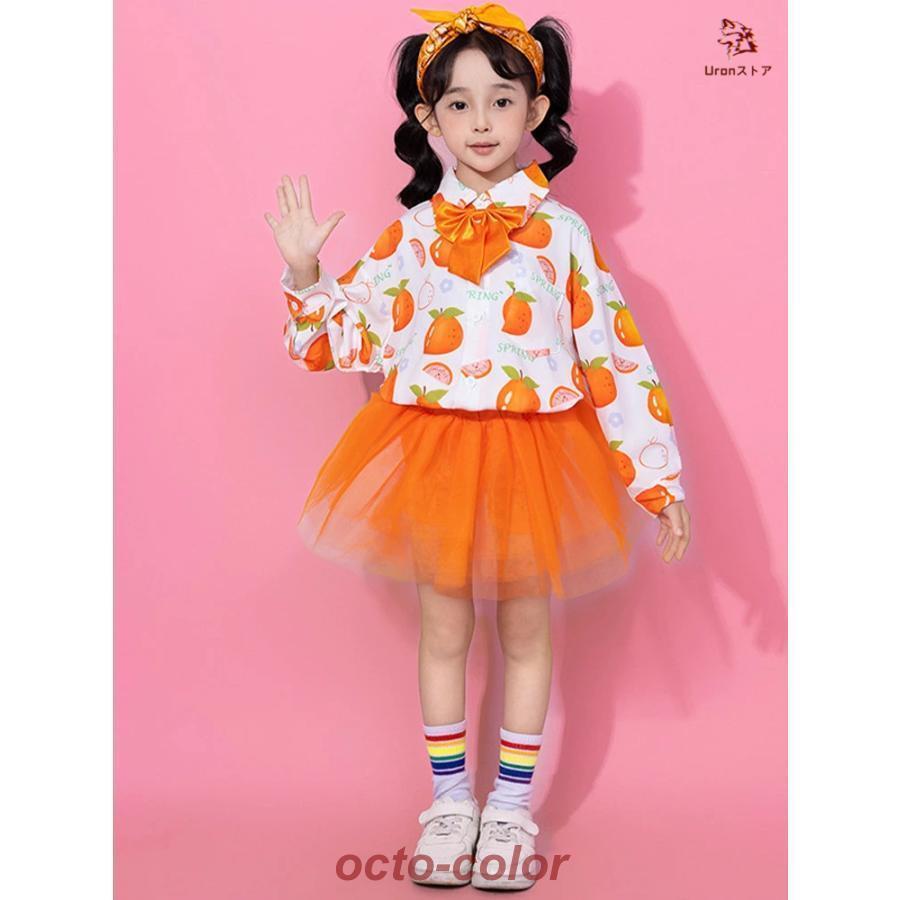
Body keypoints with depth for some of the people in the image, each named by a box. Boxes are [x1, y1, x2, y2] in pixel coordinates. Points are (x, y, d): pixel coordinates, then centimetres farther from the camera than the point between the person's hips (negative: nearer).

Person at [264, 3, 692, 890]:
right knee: (443, 626, 10)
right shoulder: (412, 234, 2)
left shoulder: (561, 232, -3)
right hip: (433, 447, 1)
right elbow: (346, 333, 7)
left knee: (525, 626, 10)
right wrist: (304, 274, -9)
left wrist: (657, 475, -7)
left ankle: (513, 802, 25)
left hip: (533, 450, -1)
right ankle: (448, 799, 26)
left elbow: (614, 353, -4)